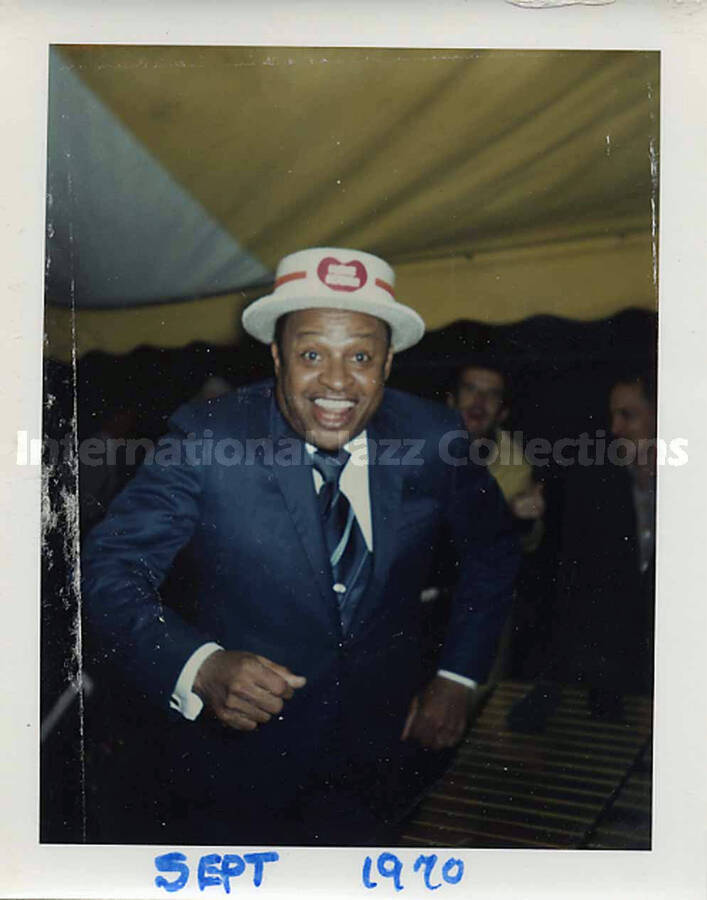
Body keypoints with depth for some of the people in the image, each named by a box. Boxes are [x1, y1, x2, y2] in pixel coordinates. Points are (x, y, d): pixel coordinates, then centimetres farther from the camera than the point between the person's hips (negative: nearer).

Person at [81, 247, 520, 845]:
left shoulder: (431, 439, -11)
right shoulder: (206, 439, -20)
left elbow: (492, 547, 5)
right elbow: (112, 572, -20)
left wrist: (459, 675, 0)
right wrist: (201, 667, -38)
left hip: (376, 751, 3)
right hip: (232, 763, -2)